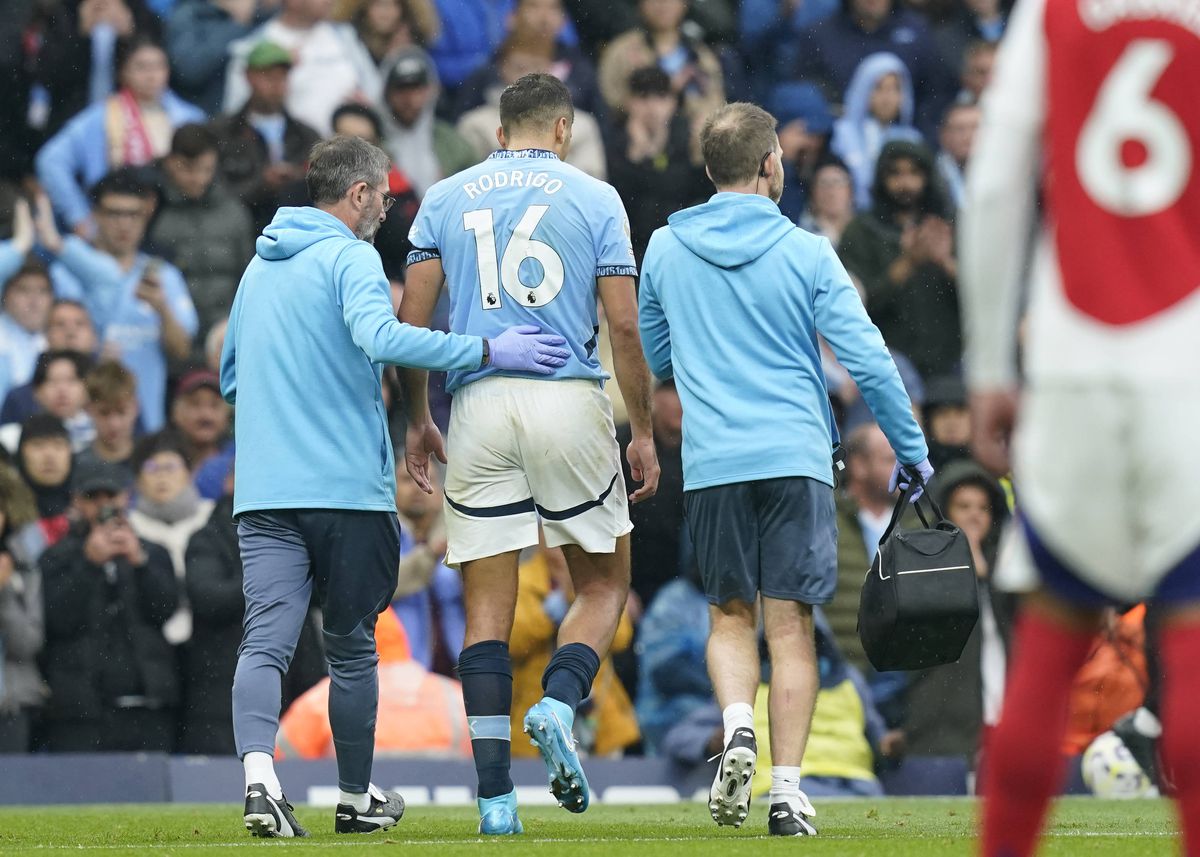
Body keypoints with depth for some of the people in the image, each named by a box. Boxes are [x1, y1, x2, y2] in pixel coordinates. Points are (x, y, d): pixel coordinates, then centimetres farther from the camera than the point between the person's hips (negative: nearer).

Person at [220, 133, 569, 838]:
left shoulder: (259, 266, 17)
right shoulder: (350, 257, -6)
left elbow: (230, 377, 24)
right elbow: (380, 336, -26)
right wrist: (488, 351, -23)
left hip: (264, 490, 5)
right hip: (349, 484, -5)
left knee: (266, 640, -7)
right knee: (352, 646, 9)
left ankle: (259, 771, -30)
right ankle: (357, 799, 21)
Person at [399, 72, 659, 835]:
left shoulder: (447, 198, 11)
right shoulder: (594, 198, 5)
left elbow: (411, 320, 6)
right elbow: (625, 326, 0)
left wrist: (418, 420, 15)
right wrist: (644, 433, 6)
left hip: (479, 403, 2)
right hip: (570, 401, -2)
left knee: (488, 607, 4)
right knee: (604, 583, 14)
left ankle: (496, 796, -2)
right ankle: (559, 704, -14)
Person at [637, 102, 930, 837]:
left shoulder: (665, 250, 6)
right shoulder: (806, 254, -2)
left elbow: (650, 359, 19)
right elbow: (869, 360, -4)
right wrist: (912, 449, 6)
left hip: (711, 463, 2)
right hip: (797, 457, -2)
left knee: (731, 615, 15)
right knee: (790, 624, 1)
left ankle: (738, 725, -12)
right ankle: (787, 789, -4)